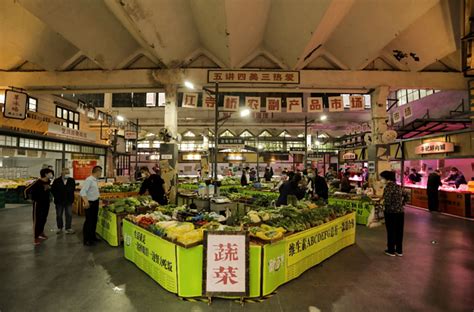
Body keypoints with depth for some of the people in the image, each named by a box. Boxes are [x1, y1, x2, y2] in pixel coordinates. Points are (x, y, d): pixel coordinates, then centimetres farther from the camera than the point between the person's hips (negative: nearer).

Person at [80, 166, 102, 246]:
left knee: (94, 220, 17)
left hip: (96, 202, 9)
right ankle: (86, 240, 9)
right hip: (90, 203, -9)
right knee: (89, 221, -1)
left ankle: (92, 237, 30)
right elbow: (82, 192, -27)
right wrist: (86, 202, -37)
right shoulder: (89, 180, -19)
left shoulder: (95, 180, 8)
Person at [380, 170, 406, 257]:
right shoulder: (398, 186, 6)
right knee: (399, 231, 14)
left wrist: (384, 207, -5)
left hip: (390, 212, -7)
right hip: (400, 212, 7)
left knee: (391, 231, 6)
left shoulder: (388, 187, -17)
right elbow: (404, 196, 14)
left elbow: (387, 201, -22)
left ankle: (391, 251, 17)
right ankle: (399, 250, 25)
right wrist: (401, 205, 19)